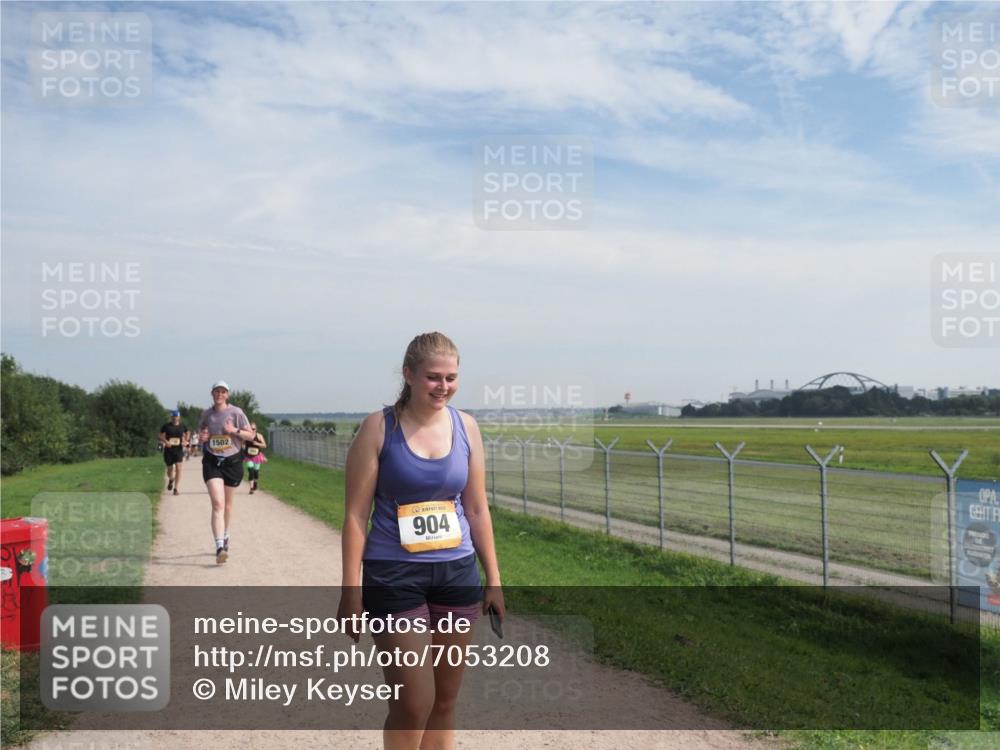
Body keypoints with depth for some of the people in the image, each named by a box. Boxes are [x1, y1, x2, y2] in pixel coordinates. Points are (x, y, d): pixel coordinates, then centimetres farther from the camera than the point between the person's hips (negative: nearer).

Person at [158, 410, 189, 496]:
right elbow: (161, 435, 2)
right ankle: (171, 480, 45)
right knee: (170, 469, 10)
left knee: (178, 468, -12)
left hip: (179, 450, 0)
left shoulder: (183, 426, 3)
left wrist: (185, 441, 3)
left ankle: (175, 488, -7)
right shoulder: (166, 426, -2)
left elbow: (187, 433, 20)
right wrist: (165, 441, -16)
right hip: (168, 450, 0)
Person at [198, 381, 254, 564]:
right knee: (217, 504, -16)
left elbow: (251, 435, -2)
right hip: (212, 462, 0)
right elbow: (201, 429, 23)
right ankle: (220, 547, -24)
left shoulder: (236, 412, -3)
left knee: (227, 504, 15)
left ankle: (225, 537, 40)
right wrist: (202, 436, 1)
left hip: (233, 462, 0)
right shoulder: (206, 413, 5)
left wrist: (234, 431, -18)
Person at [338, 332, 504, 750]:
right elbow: (356, 515, -8)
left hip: (457, 573, 4)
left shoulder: (466, 427, 3)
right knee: (414, 704, -4)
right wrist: (351, 592, -10)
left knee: (444, 701, 13)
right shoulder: (380, 428, -9)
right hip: (394, 575, -4)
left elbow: (477, 510, 9)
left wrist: (493, 578, 9)